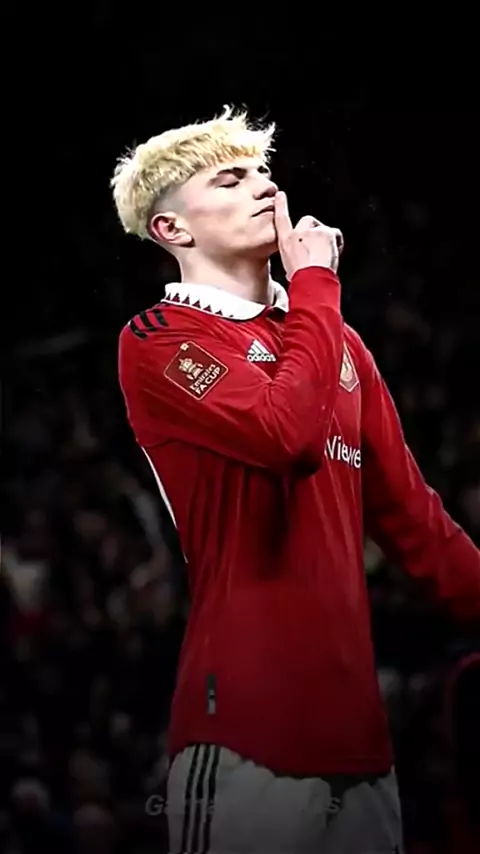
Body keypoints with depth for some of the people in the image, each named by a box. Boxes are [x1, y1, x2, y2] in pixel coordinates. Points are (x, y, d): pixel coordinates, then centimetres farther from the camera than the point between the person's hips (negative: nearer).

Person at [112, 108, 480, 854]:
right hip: (250, 719, -7)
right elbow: (289, 432, -21)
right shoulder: (157, 341, -4)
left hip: (353, 712, 7)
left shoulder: (335, 340, 18)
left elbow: (408, 512, 17)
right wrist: (314, 282, -8)